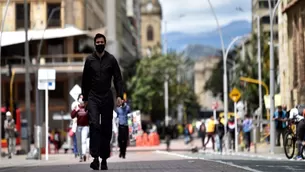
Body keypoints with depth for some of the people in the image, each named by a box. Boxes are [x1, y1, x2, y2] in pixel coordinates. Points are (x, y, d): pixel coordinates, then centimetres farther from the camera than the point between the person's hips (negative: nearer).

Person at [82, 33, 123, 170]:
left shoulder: (111, 59, 3)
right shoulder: (89, 60, 4)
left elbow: (118, 79, 2)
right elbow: (85, 81, 10)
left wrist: (119, 95, -10)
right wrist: (85, 98, 10)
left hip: (107, 98, 1)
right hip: (93, 98, -1)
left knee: (106, 129, 3)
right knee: (94, 125, -18)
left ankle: (104, 159, 11)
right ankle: (95, 157, -23)